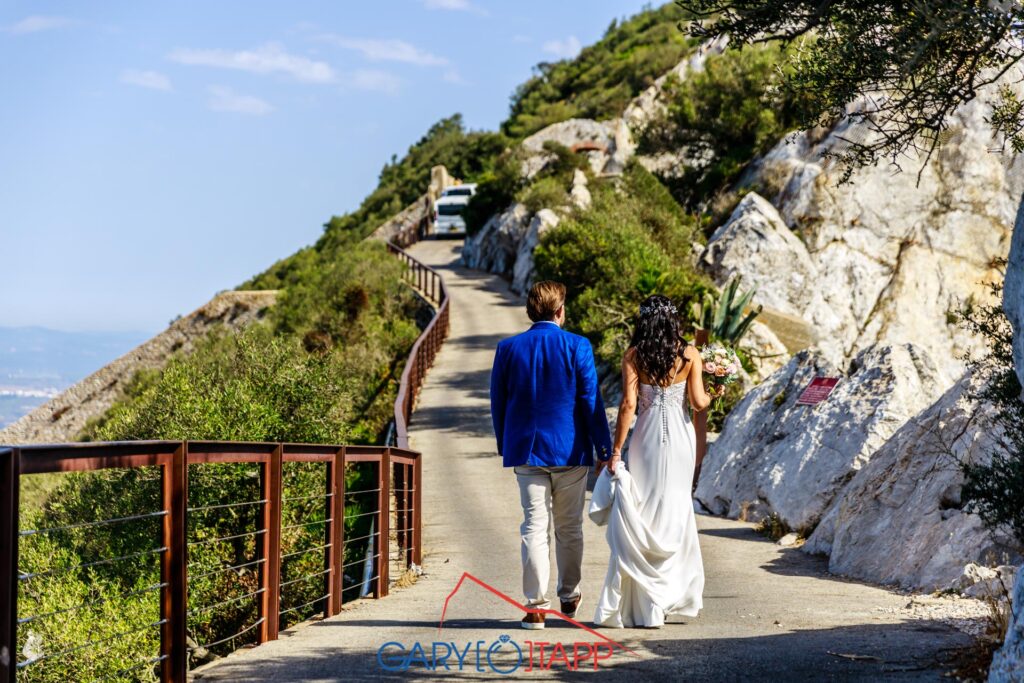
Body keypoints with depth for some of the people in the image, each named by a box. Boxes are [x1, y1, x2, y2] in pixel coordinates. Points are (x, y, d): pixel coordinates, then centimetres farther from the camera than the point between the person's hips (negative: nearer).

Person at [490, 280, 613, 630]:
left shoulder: (508, 348, 0)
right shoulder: (576, 347, -7)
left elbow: (498, 403, 5)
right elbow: (591, 401, -7)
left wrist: (505, 448, 16)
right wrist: (604, 449, -1)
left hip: (526, 451, 1)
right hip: (570, 450, -1)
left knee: (534, 527, 2)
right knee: (569, 527, 13)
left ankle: (536, 605, -2)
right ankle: (569, 597, 26)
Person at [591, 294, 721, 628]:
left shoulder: (634, 356, -3)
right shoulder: (689, 354, 0)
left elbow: (628, 404, -9)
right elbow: (698, 402, -3)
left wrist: (616, 450, -6)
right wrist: (715, 394, 19)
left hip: (647, 437, -1)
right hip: (681, 436, 1)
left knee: (642, 513, 4)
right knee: (676, 510, 11)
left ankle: (643, 604, 2)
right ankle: (674, 596, 14)